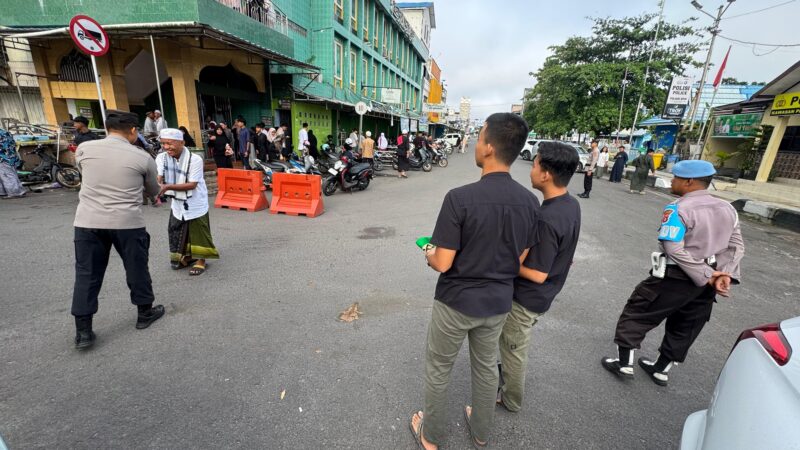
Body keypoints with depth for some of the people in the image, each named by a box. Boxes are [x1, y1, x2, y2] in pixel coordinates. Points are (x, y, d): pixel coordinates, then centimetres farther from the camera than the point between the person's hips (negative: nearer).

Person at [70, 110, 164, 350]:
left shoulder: (84, 149, 2)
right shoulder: (142, 158, -4)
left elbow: (85, 176, 21)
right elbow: (153, 191, 10)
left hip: (87, 222, 3)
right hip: (127, 223, -2)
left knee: (87, 275, 10)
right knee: (137, 269, 13)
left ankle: (83, 332, 16)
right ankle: (145, 314, 29)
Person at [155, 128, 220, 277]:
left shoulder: (195, 159, -21)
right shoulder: (161, 158, -6)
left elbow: (192, 185, -22)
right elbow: (158, 179, -12)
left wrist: (168, 187, -30)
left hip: (195, 203, -5)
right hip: (177, 203, 6)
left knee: (198, 232, 3)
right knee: (177, 231, 17)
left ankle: (200, 260, 20)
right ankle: (187, 257, 37)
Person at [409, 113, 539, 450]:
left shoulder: (460, 197, -26)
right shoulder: (530, 202, -8)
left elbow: (442, 263, -22)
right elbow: (519, 261, 1)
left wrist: (429, 252, 0)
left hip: (456, 302, -5)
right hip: (498, 302, 5)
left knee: (438, 369, 18)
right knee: (486, 367, 26)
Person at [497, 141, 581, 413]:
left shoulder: (547, 219, -33)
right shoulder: (571, 204, -4)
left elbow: (537, 273, -28)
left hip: (528, 298, -8)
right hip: (543, 293, 8)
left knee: (514, 348, 15)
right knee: (513, 344, 30)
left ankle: (510, 399, 37)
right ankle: (508, 372, 52)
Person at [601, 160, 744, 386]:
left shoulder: (678, 209, -18)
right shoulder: (727, 208, 7)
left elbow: (674, 250, -24)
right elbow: (736, 246, 3)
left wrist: (707, 277, -17)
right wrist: (724, 274, -6)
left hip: (675, 278, -8)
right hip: (706, 280, 8)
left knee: (636, 314, 7)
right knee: (684, 327, 19)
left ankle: (624, 363, 13)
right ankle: (661, 370, 34)